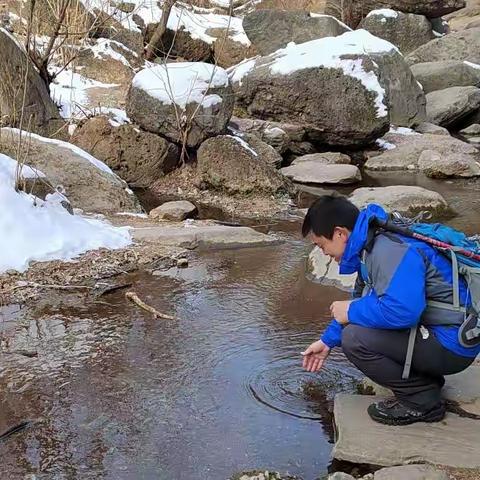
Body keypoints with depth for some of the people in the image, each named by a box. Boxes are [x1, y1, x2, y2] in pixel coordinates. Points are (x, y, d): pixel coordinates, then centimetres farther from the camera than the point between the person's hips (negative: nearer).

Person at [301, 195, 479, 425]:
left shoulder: (391, 251, -25)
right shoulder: (371, 245, 8)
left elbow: (402, 310, -37)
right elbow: (361, 298, 22)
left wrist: (351, 311, -19)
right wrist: (328, 340, 25)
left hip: (452, 345, -10)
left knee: (355, 338, -20)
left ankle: (422, 401, -5)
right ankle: (426, 379, 18)